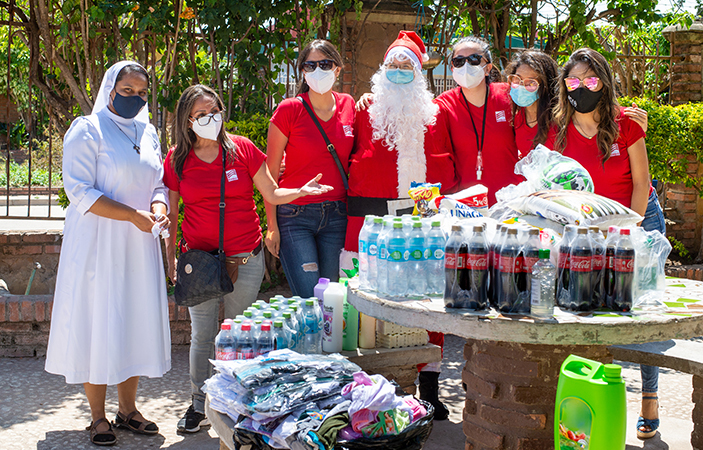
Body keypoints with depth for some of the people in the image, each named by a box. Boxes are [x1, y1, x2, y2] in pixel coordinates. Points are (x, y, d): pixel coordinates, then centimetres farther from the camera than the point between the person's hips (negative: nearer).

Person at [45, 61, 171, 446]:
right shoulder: (87, 130, -7)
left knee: (137, 322, 7)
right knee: (97, 323, -2)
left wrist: (159, 207, -5)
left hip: (139, 246, 6)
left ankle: (127, 409, 19)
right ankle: (98, 417, 8)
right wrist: (133, 215, -20)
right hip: (97, 245, -6)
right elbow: (80, 191, -13)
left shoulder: (148, 133, 12)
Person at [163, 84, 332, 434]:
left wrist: (301, 192, -13)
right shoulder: (176, 160, 1)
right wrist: (170, 256, 4)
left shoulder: (242, 149, 0)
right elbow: (170, 213, 8)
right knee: (202, 334, 5)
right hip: (199, 259, 0)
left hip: (245, 258, 0)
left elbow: (272, 194, 4)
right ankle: (199, 406, 19)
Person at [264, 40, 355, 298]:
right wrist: (272, 225, -7)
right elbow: (271, 171, -3)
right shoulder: (289, 110, -5)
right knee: (308, 302, -10)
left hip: (337, 216, 4)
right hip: (295, 216, -4)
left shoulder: (348, 105, 6)